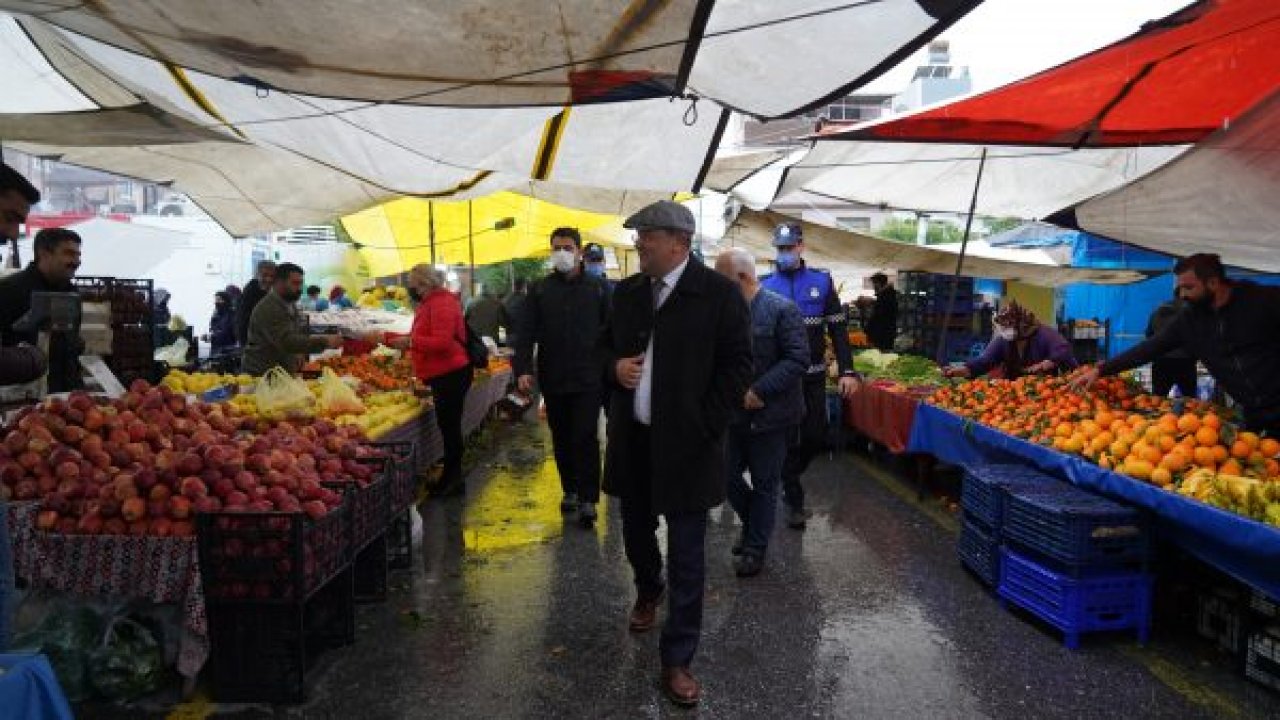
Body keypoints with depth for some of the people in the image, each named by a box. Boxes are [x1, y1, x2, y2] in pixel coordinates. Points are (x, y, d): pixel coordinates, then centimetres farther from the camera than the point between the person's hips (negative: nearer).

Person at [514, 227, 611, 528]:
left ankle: (588, 500, 1)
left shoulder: (597, 288, 1)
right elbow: (526, 332, 0)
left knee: (585, 438, -5)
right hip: (552, 379, 3)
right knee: (561, 439, 13)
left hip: (588, 378, -3)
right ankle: (570, 490, 27)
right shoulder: (540, 290, 5)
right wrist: (523, 370, -12)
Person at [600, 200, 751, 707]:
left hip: (686, 444, -5)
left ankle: (677, 660, 18)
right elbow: (606, 345, 19)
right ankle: (648, 590, 53)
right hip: (631, 440, 5)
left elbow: (737, 365, -9)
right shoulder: (627, 292, 7)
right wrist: (615, 367, -4)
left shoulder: (719, 293, -10)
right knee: (636, 532, 21)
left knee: (687, 556, 4)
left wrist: (703, 427, -14)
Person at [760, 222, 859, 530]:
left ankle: (788, 477, 34)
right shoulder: (766, 285, -1)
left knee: (816, 437, 7)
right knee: (788, 440, 3)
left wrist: (847, 371, -6)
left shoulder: (822, 281, 2)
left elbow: (838, 328, 1)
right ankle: (794, 502, 14)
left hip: (814, 376, 2)